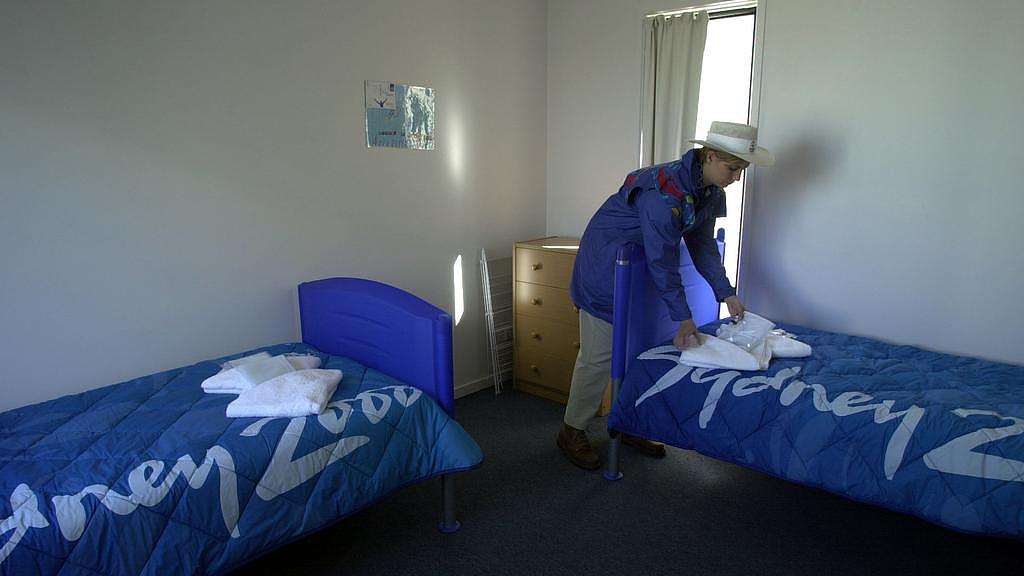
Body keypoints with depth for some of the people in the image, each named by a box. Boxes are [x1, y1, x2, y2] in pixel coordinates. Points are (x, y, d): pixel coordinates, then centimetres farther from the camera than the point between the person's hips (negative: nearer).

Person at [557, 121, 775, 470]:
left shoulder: (709, 192, 0)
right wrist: (684, 318, -25)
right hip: (605, 267, -9)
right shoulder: (665, 191, -29)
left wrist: (726, 293, 2)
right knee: (598, 356, -4)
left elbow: (703, 244, 8)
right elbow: (662, 260, -28)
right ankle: (572, 431, 12)